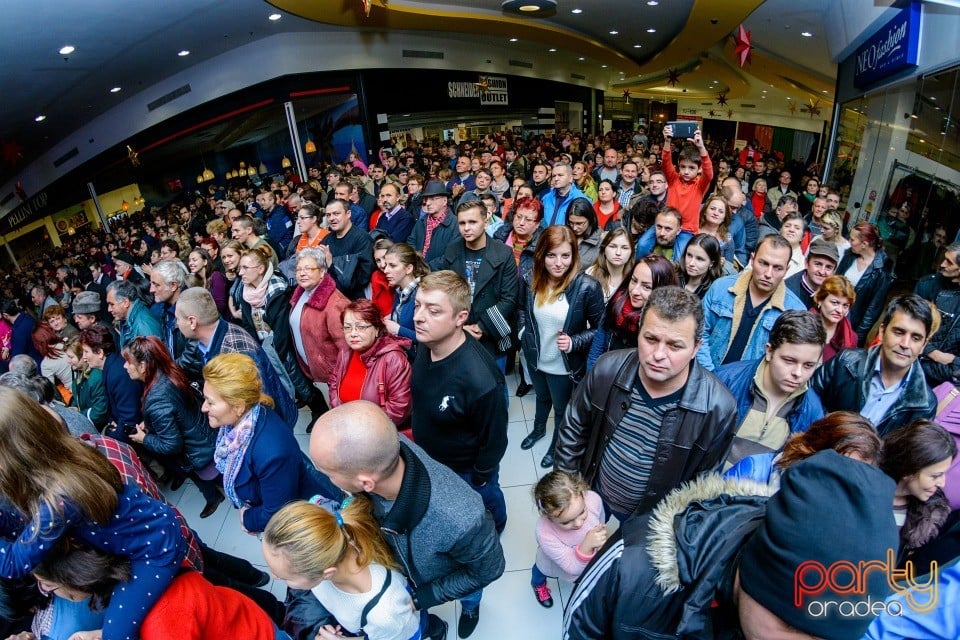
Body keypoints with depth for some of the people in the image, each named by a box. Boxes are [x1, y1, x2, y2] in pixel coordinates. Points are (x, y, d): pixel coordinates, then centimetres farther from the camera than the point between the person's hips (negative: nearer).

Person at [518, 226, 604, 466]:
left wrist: (573, 342, -29)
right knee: (542, 397, 32)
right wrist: (524, 332, -7)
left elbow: (599, 329, -15)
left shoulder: (587, 287, -27)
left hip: (565, 365, -3)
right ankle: (538, 429, 62)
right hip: (535, 358, 4)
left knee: (562, 409, 23)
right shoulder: (531, 280, -14)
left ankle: (556, 445, 52)